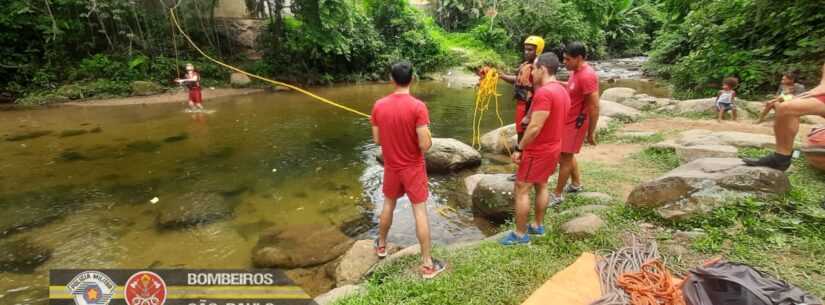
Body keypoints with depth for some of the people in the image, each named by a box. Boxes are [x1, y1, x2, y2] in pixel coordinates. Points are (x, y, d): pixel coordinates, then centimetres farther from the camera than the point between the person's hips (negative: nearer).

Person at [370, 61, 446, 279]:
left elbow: (377, 140, 1)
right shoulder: (418, 107, -20)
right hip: (413, 168, -4)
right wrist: (428, 137, 0)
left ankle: (381, 245, 42)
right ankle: (427, 264, 10)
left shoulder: (379, 106, -7)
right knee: (420, 211, 3)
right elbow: (425, 145, -22)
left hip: (391, 166, 4)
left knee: (389, 204, 24)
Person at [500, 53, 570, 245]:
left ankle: (520, 234, 7)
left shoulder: (544, 93, -24)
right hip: (553, 147, 10)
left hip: (538, 150, -10)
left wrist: (519, 148, -19)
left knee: (521, 189, -1)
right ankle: (538, 225, 31)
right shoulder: (562, 91, 7)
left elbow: (535, 127, -27)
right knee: (541, 185, 20)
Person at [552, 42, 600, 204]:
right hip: (567, 120, 10)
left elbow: (595, 107, -24)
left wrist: (591, 133, -19)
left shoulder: (587, 76, -25)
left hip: (575, 123, -9)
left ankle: (558, 195, 12)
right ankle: (576, 184, 38)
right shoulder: (576, 71, 4)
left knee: (564, 158, 0)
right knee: (567, 155, 21)